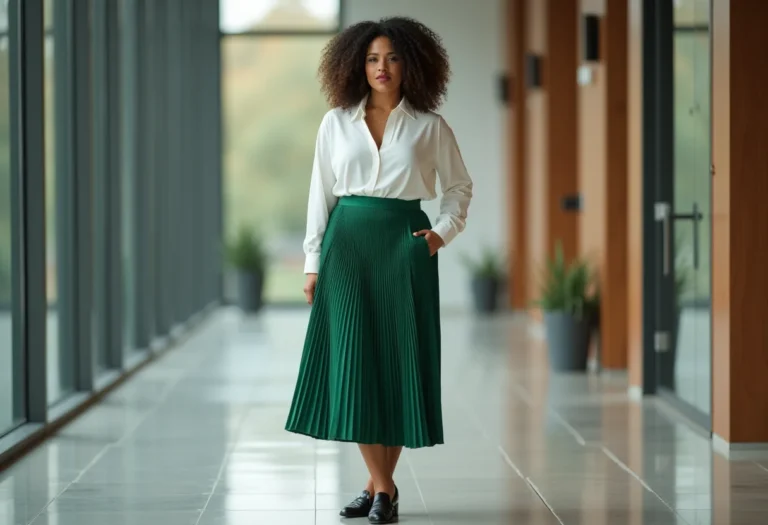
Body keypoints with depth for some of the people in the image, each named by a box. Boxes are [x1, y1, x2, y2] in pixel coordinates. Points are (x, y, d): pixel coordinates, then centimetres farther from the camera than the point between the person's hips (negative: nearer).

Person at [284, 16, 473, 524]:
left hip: (404, 244, -1)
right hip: (348, 240, 1)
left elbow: (460, 186, 13)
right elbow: (321, 194, 8)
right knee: (353, 358, -5)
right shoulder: (336, 123, 6)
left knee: (397, 359, -1)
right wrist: (314, 262, 4)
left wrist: (444, 232, -3)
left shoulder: (429, 126, 3)